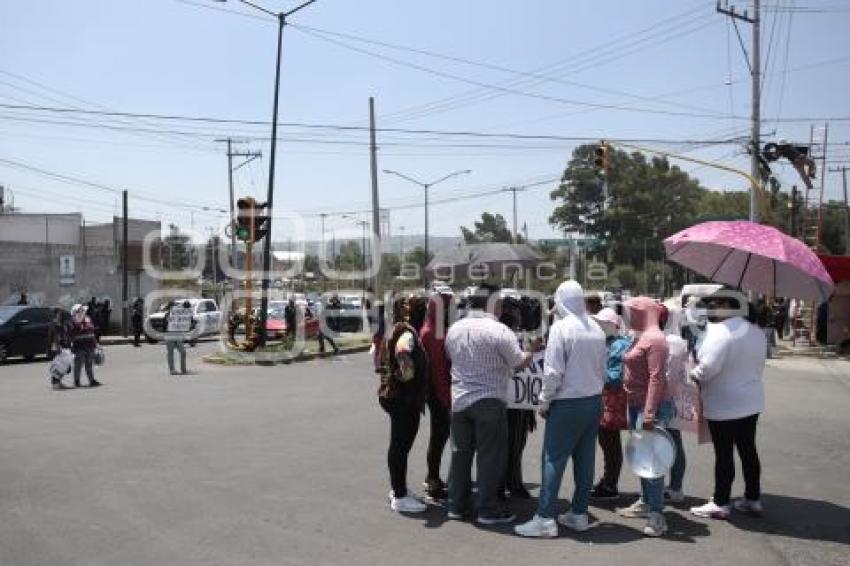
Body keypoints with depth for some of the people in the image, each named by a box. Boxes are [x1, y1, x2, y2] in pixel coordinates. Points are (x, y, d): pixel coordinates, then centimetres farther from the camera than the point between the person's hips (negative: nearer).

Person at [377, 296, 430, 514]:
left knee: (399, 444, 19)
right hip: (404, 398, -10)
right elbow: (402, 350, -40)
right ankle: (400, 497, 6)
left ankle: (398, 488, 31)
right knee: (401, 445, -2)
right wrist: (408, 371, -26)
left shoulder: (395, 331, 13)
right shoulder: (407, 334, -18)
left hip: (393, 395, 10)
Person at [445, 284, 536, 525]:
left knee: (460, 453, 14)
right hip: (489, 401, -6)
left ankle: (457, 505, 21)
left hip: (459, 399, 6)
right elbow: (520, 363, -9)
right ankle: (488, 510, 9)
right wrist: (533, 349, 9)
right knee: (490, 455, 4)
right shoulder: (499, 331, -14)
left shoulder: (454, 329, 4)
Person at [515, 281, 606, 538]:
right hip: (594, 401, 7)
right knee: (585, 458, 11)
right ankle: (579, 514, 19)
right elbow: (602, 369, 11)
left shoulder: (561, 327, -13)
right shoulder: (596, 329, 6)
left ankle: (545, 518, -2)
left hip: (567, 403, -7)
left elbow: (553, 371, -15)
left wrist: (544, 401, -6)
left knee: (554, 459, -3)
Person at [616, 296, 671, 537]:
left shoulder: (654, 339, -16)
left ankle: (657, 514, -3)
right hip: (635, 405, 10)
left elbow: (657, 378, -23)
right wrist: (639, 410, 15)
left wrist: (649, 413, -27)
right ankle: (645, 502, 28)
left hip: (650, 406, -10)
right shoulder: (640, 337, 14)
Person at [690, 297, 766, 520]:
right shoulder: (757, 331, 5)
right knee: (748, 450, 17)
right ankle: (753, 499, 27)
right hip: (751, 401, 8)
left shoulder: (720, 331, -22)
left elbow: (707, 368, -26)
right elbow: (758, 366, 12)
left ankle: (720, 504, 12)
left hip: (723, 405, -8)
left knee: (724, 454, 2)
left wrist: (693, 374, -7)